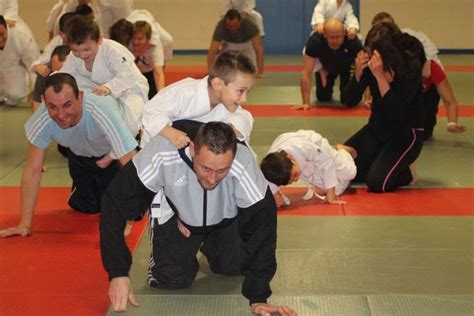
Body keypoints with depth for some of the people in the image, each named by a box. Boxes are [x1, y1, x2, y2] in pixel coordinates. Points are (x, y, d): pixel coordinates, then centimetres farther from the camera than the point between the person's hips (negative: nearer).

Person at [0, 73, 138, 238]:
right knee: (87, 206, 2)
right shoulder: (42, 118, -35)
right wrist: (25, 224, -27)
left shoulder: (102, 111, -45)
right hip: (80, 154, 3)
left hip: (113, 153, -2)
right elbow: (33, 169, -25)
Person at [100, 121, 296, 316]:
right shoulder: (163, 154, -40)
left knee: (234, 267, -8)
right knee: (171, 278, -13)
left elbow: (262, 225, -30)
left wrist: (258, 297, -32)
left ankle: (209, 246, 24)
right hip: (175, 214, -1)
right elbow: (116, 203, -30)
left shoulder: (244, 166, -39)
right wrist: (118, 273, -33)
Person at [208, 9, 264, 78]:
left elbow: (259, 49, -41)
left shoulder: (249, 25, -39)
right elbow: (212, 51, -39)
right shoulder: (221, 27, -37)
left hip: (246, 42, 0)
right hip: (229, 43, 0)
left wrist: (260, 72, -46)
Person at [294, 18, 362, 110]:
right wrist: (306, 103, -41)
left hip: (347, 67, 0)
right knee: (323, 98, 1)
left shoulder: (353, 41, -41)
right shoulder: (314, 41, -41)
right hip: (326, 66, 0)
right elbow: (306, 74, -39)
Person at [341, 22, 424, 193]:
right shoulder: (371, 62, -10)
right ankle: (380, 163, 16)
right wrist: (358, 72, -24)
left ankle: (406, 173, 10)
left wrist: (380, 75, -37)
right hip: (377, 127, 5)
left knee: (377, 182, -22)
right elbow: (349, 100, -7)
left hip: (406, 133, -5)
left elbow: (396, 112, -30)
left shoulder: (411, 67, -22)